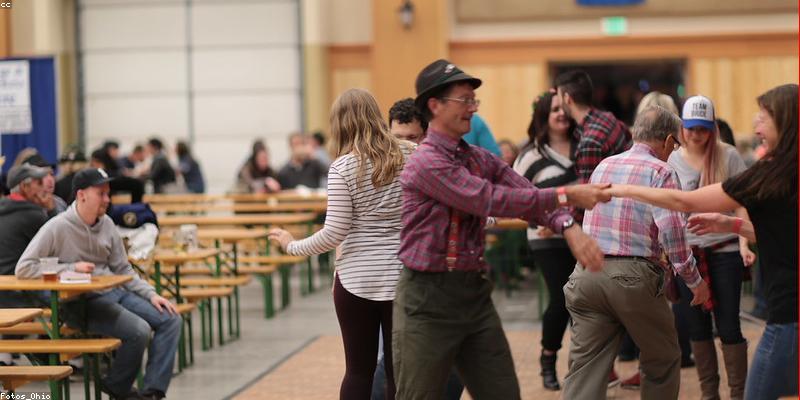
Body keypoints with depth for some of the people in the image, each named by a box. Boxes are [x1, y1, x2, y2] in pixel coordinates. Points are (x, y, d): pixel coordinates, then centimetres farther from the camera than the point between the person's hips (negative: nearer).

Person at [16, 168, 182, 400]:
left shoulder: (107, 224, 9)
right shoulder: (58, 227, -10)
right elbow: (23, 268, -13)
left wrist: (151, 294, 2)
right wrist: (71, 268, -16)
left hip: (114, 292, 8)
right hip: (82, 302, -7)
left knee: (170, 319, -8)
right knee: (139, 330, -27)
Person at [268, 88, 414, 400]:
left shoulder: (343, 167, -8)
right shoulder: (411, 156, 0)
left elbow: (334, 233, -10)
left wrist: (293, 246, 3)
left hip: (357, 280, -1)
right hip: (402, 278, 1)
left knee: (359, 370, 9)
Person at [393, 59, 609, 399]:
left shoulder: (481, 160, 10)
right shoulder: (426, 162, -15)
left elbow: (529, 197, 0)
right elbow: (492, 201, -22)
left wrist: (569, 227, -20)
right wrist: (566, 195, -21)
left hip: (475, 292, 7)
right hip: (428, 297, -7)